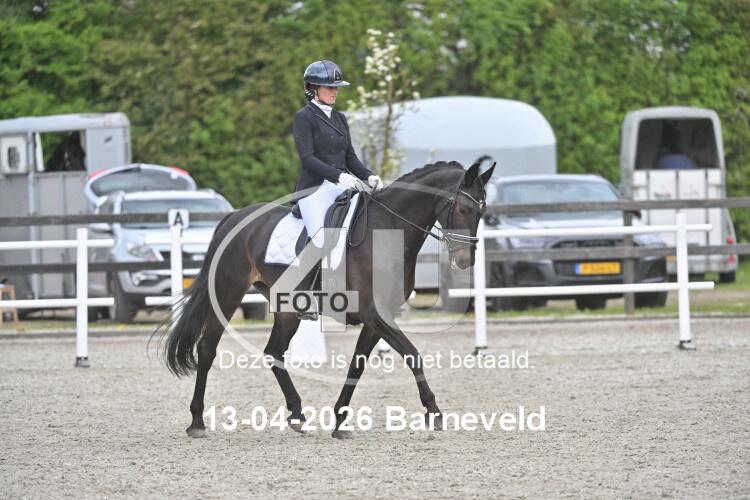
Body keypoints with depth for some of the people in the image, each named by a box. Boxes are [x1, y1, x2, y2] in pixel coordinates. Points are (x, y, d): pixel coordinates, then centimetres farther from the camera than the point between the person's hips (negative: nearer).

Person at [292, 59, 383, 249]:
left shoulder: (339, 118, 19)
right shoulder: (304, 117, -2)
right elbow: (307, 158, -13)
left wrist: (369, 177, -1)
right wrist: (339, 176, -23)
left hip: (341, 188, 7)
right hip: (315, 188, -7)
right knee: (323, 241, -23)